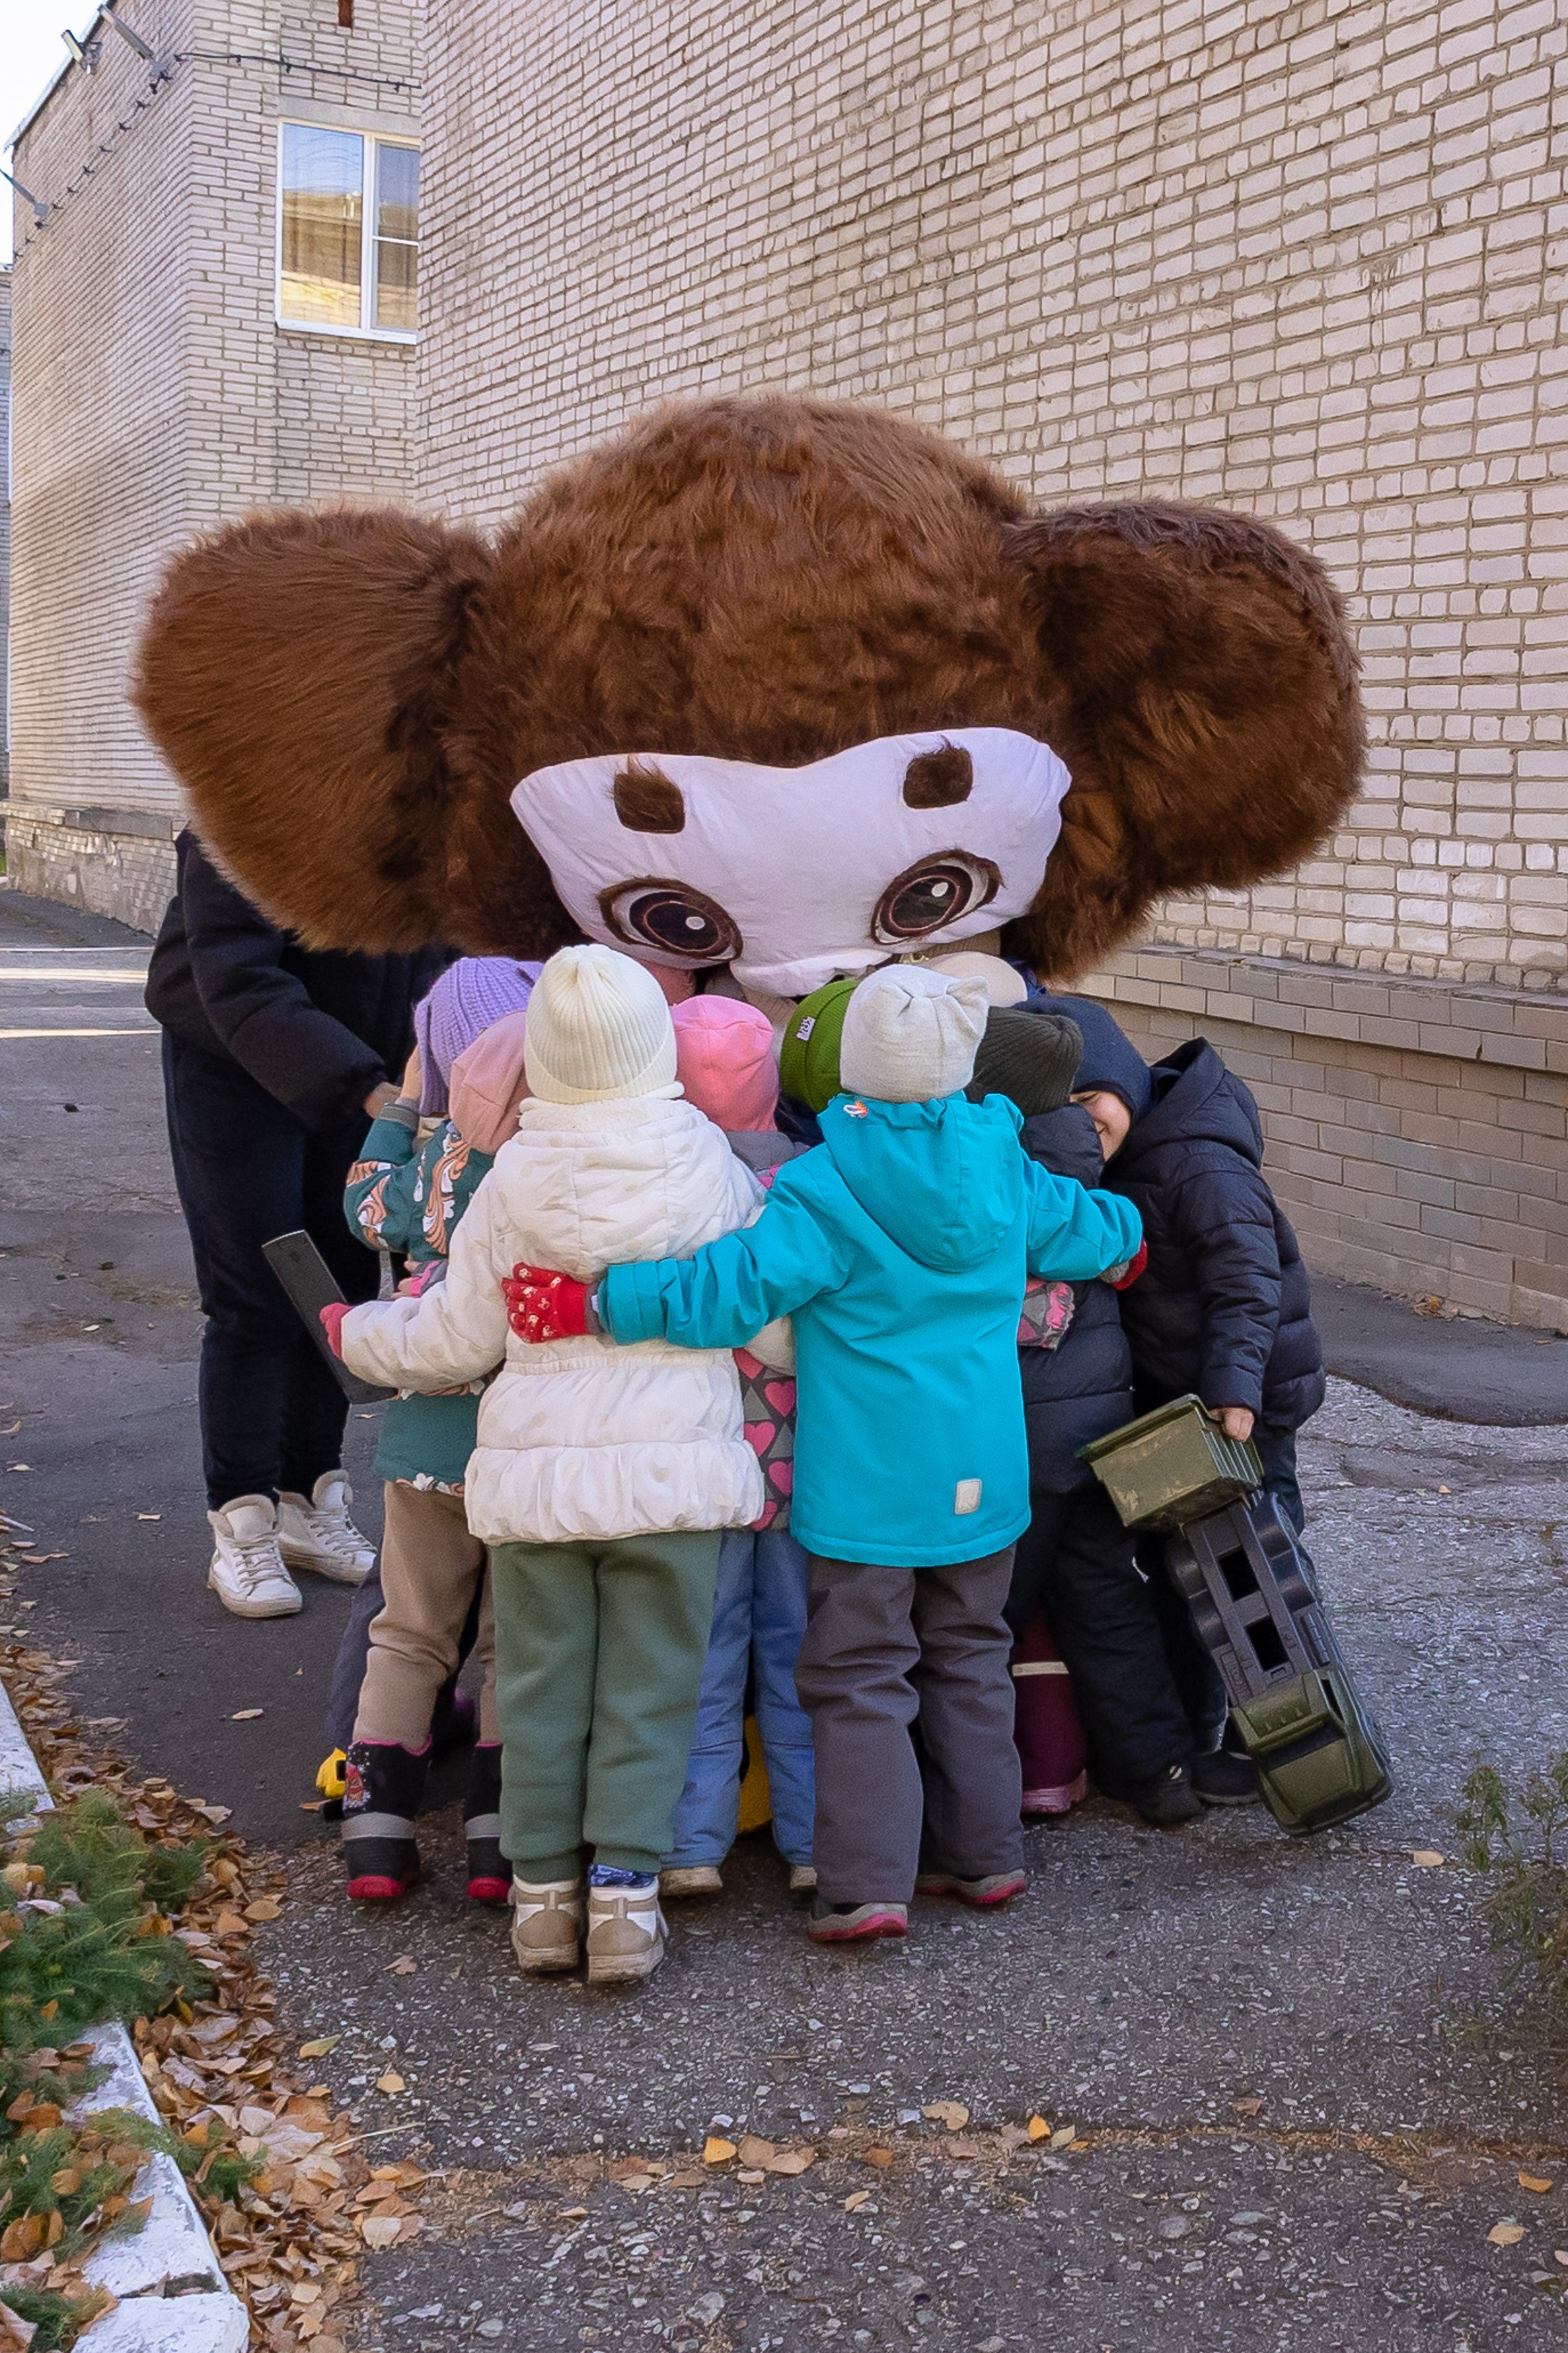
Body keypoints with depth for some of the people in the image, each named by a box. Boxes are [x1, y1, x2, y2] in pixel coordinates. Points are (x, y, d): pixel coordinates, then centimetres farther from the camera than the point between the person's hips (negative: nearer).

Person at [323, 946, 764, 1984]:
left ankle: (543, 1888, 21)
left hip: (537, 1468, 1)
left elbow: (457, 1340, 2)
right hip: (676, 1466, 0)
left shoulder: (516, 1177, -5)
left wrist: (354, 1333, 20)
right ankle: (624, 1895, 10)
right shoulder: (715, 1168, -5)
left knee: (540, 1685, 14)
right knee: (647, 1691, 9)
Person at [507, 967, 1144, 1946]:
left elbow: (728, 1289, -24)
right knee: (969, 1657, 19)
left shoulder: (822, 1190, -16)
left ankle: (868, 1883, -1)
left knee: (861, 1675, 3)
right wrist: (1126, 1225, 42)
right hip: (979, 1476, 5)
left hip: (866, 1480, -5)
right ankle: (984, 1852, 26)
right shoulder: (1006, 1175, 1)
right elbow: (1090, 1230, 19)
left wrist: (595, 1302, -21)